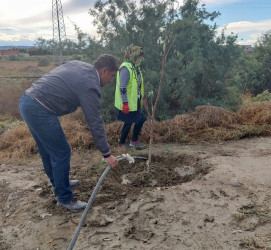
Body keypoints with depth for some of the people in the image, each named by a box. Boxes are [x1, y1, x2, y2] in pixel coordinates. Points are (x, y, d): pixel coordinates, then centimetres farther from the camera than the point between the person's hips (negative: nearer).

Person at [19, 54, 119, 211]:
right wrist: (107, 154, -6)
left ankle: (58, 182, 41)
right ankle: (65, 198, 12)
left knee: (47, 150, 22)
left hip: (27, 101, 10)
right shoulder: (90, 85, -14)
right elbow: (95, 123, -13)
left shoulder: (78, 65, 12)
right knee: (61, 153, -1)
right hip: (39, 110, -10)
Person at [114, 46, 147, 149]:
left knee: (141, 119, 13)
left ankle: (134, 141, 28)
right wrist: (125, 103, -24)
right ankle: (121, 143, 22)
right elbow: (122, 87, -23)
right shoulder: (126, 68, -19)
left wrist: (141, 99, 19)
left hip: (135, 102, 10)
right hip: (128, 103, -9)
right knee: (128, 123, 2)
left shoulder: (135, 67, 11)